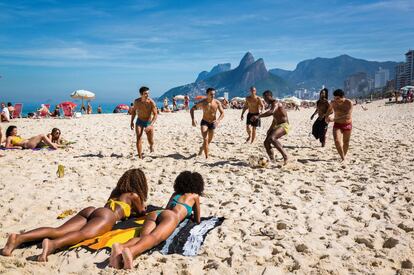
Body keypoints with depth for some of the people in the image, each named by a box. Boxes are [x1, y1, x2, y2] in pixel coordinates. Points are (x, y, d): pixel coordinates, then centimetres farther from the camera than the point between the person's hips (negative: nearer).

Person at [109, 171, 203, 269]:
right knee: (155, 238, -34)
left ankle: (120, 248, -59)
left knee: (144, 237, -25)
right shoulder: (195, 196, 30)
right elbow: (197, 220, 37)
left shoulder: (175, 194, 42)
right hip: (171, 217, -5)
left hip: (154, 214, 5)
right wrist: (189, 215, 59)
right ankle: (131, 251, -67)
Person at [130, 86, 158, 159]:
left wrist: (150, 125, -33)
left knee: (150, 141, 6)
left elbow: (155, 115, -22)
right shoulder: (137, 101, -12)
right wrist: (132, 122, 7)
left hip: (149, 122, -1)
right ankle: (140, 157, -9)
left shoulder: (151, 102, -21)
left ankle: (151, 146, 44)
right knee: (139, 139, -14)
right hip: (139, 121, 1)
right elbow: (134, 111, 8)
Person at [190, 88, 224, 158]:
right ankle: (207, 157, -17)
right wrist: (193, 119, -20)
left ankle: (202, 148, 49)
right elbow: (192, 109, -5)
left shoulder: (217, 102, -11)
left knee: (209, 140, 17)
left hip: (213, 123, 3)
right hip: (204, 122, -2)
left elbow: (222, 113, -12)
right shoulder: (202, 102, -13)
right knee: (205, 139, -19)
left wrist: (218, 120, -33)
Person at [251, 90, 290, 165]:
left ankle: (285, 157, -31)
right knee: (266, 142, 4)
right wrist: (270, 129, 31)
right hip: (277, 126, 10)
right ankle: (272, 160, 9)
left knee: (272, 138, -33)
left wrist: (258, 116, -42)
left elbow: (271, 112, -37)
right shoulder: (272, 105, 18)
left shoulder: (275, 103, -14)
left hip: (284, 125, -10)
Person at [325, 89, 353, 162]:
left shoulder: (349, 103, -22)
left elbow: (348, 116, -33)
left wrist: (334, 119, -39)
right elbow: (330, 109, 14)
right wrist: (326, 117, -5)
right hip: (337, 125, 1)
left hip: (347, 125, -1)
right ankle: (343, 158, -12)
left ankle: (344, 156, 35)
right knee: (337, 141, -19)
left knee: (346, 142, 12)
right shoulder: (333, 102, -11)